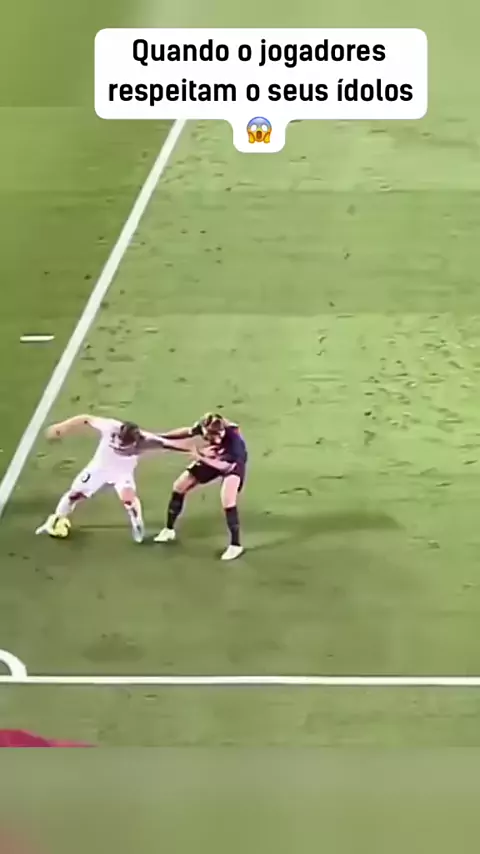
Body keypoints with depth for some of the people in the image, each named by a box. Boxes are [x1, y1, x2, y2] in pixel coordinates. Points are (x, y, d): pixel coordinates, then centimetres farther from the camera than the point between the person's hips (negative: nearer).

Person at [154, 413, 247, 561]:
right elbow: (189, 432, -9)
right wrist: (161, 437, -8)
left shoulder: (233, 438, -44)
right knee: (179, 486, 6)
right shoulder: (204, 426, -31)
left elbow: (226, 466, -35)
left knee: (228, 501, -24)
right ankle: (169, 530, 25)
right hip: (210, 459, 6)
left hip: (233, 464, -6)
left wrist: (201, 458, -45)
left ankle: (235, 545, -6)